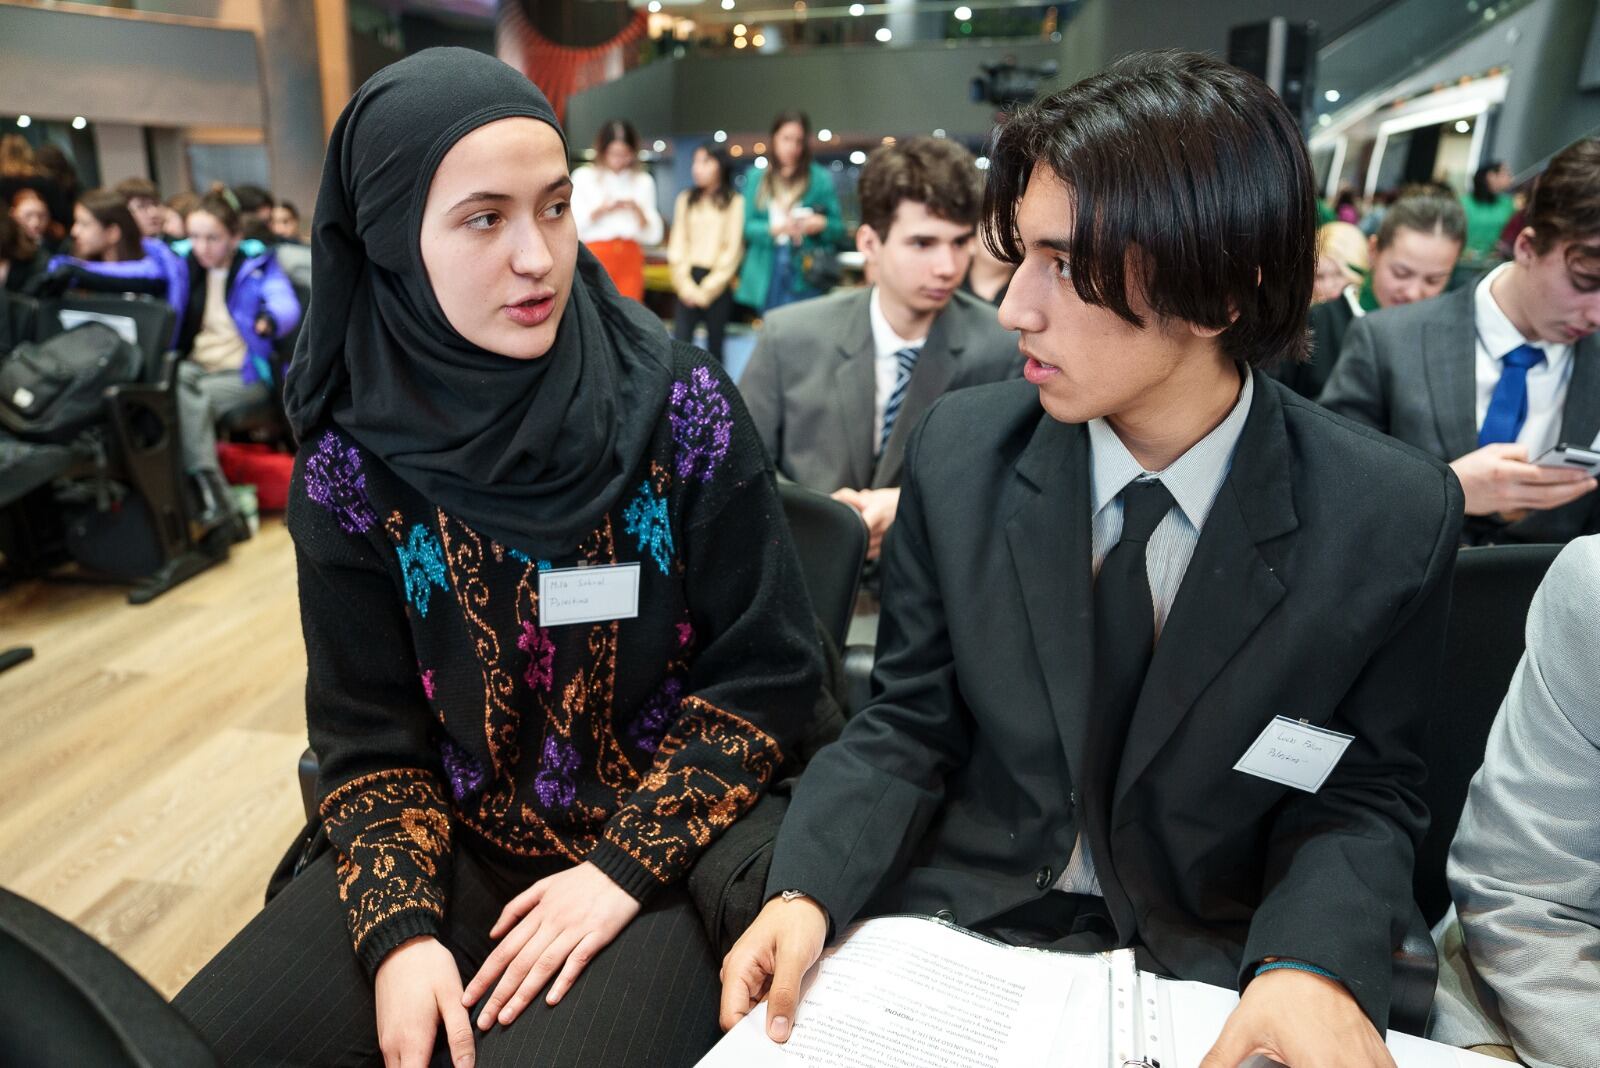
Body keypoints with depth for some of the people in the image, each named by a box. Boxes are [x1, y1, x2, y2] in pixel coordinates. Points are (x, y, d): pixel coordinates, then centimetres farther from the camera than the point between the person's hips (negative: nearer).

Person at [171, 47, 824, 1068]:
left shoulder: (681, 404, -13)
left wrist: (625, 866, -14)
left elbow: (770, 668, -10)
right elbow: (368, 731, 0)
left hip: (661, 841, -2)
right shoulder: (352, 462, -7)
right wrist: (398, 928, -13)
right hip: (459, 840, 3)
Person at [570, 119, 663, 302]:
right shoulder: (583, 177, 6)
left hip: (630, 258, 2)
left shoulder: (643, 181, 12)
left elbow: (653, 235, 8)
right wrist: (601, 210, -12)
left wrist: (638, 211, -9)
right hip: (595, 257, -2)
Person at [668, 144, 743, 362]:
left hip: (717, 282, -2)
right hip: (689, 281, 2)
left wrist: (707, 289, -7)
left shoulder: (734, 202, 2)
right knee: (680, 343, -9)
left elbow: (733, 249, -2)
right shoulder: (686, 199, 12)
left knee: (714, 346, 4)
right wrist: (685, 284, -4)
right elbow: (677, 244, 8)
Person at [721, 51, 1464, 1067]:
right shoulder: (961, 452, -10)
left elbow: (1361, 794, -2)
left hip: (1215, 971, 2)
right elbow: (907, 725, -3)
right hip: (958, 925, -1)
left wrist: (1316, 963, -21)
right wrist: (810, 891, -17)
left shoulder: (1395, 519, -13)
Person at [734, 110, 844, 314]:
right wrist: (774, 228, -13)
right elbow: (746, 225, 5)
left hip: (804, 277, -2)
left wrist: (822, 224, -16)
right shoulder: (757, 177, 11)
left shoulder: (821, 178, 4)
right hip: (766, 276, 3)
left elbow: (838, 229, 6)